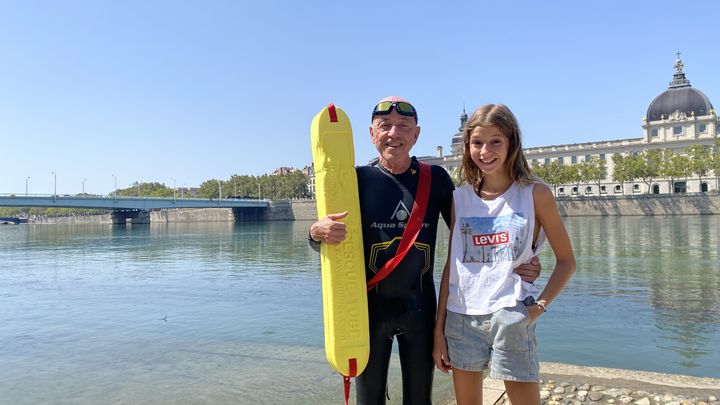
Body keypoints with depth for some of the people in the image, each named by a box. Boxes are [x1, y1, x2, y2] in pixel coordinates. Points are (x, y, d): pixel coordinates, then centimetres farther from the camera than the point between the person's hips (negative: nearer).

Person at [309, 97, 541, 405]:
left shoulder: (436, 178, 0)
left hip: (420, 306, 2)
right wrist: (317, 233, -27)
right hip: (370, 306, -1)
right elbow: (330, 235, -3)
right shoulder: (358, 179, -5)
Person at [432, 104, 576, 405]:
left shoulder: (535, 194, -2)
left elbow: (566, 261, 3)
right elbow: (451, 265, 7)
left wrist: (540, 306, -10)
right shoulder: (460, 198, 5)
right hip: (460, 317, 3)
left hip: (511, 319, -3)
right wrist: (439, 329, 6)